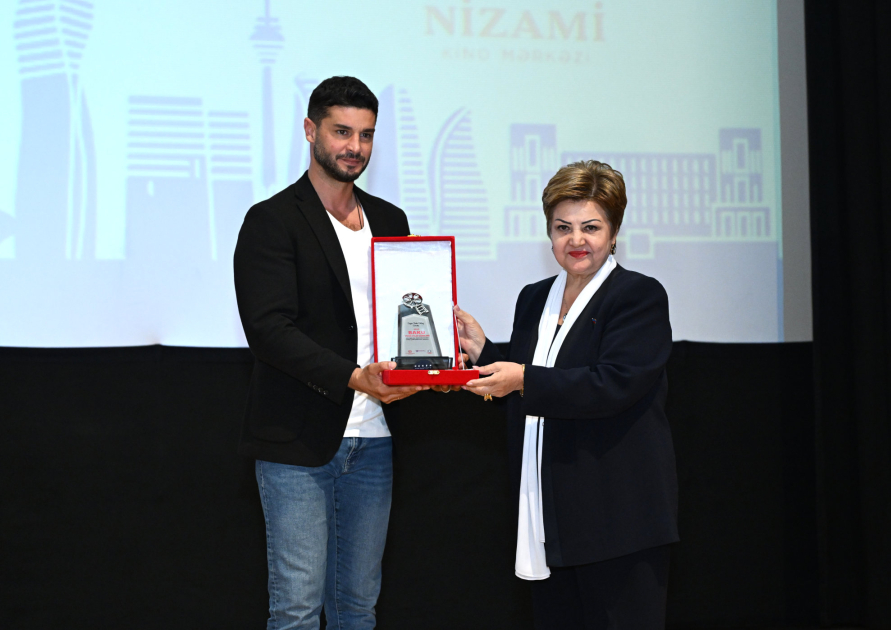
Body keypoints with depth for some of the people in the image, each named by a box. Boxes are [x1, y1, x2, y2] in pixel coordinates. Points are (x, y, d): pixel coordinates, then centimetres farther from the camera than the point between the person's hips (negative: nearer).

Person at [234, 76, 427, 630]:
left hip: (371, 439, 6)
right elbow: (270, 328, -15)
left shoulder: (390, 221, 15)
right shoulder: (272, 221, -5)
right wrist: (352, 377, -26)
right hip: (298, 442, -6)